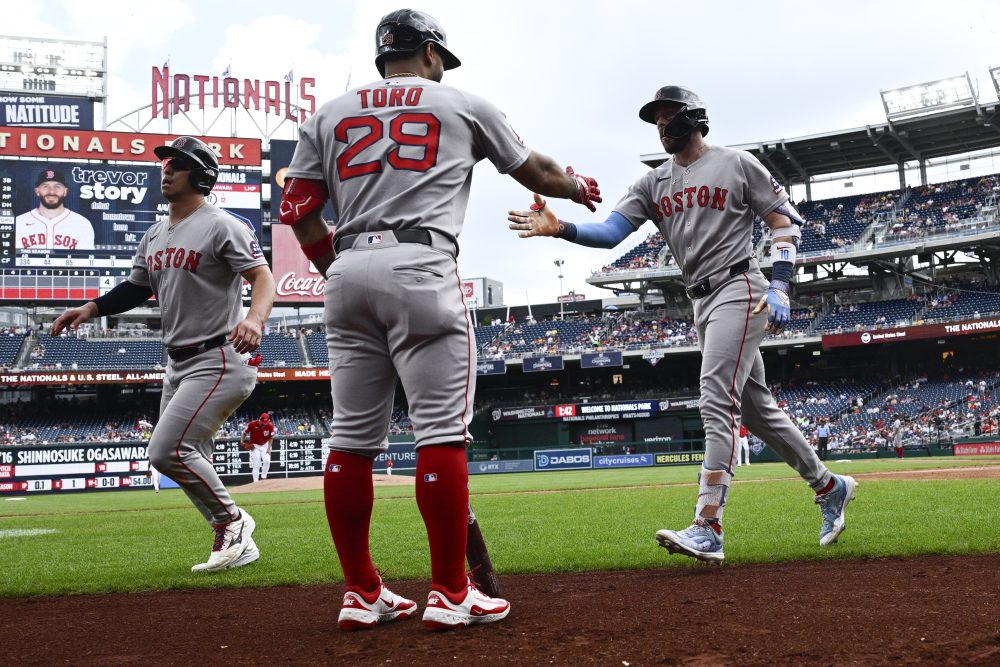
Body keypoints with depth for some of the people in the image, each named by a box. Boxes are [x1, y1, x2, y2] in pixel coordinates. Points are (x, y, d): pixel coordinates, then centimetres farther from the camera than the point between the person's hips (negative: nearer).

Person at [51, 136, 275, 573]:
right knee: (190, 462, 11)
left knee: (167, 451, -17)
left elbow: (263, 277, -19)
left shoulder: (221, 227, -11)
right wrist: (91, 308, 6)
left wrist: (255, 318, -39)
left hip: (219, 361, -9)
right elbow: (136, 288, 22)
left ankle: (232, 520, 2)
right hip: (178, 363, 9)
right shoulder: (154, 235, 14)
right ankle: (236, 545, 23)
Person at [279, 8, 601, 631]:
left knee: (354, 438, 7)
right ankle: (450, 594, -1)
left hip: (348, 273, 5)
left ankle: (361, 595, 12)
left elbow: (299, 209, 11)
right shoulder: (464, 105, 14)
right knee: (442, 431, -3)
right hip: (420, 269, -4)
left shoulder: (328, 116, 19)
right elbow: (534, 170, 25)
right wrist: (579, 186, 44)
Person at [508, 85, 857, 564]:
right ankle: (828, 486, 30)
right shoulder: (653, 182, 13)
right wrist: (560, 229, -20)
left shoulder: (737, 164, 0)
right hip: (702, 304, 7)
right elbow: (611, 231, -1)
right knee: (757, 408, 12)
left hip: (739, 289, -7)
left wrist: (780, 287, -12)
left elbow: (786, 219, 0)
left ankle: (707, 529, -22)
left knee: (717, 402, -18)